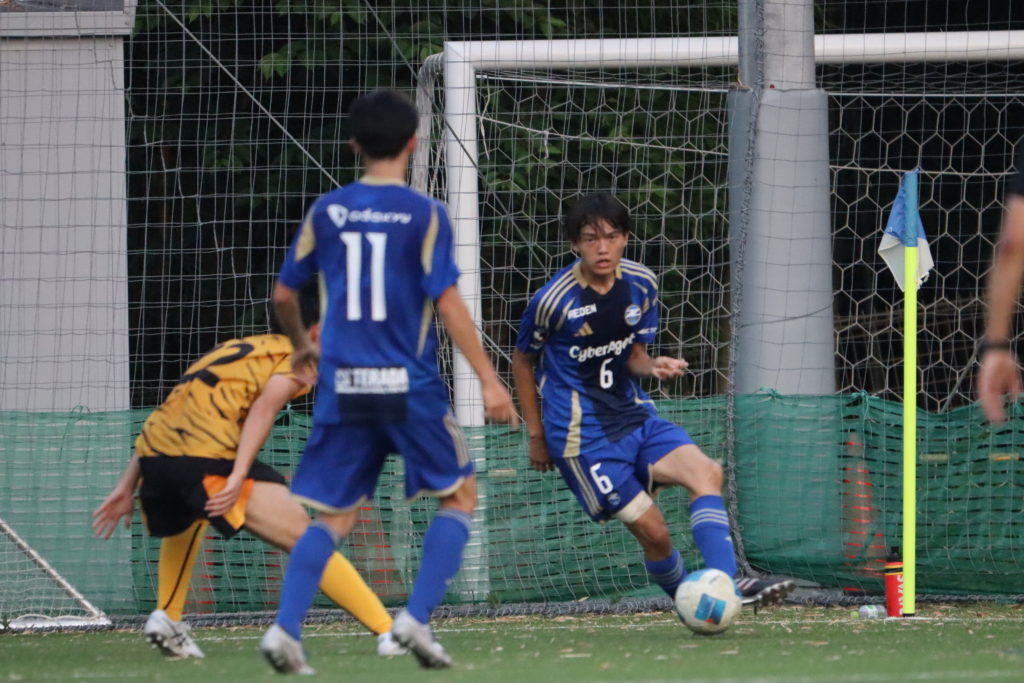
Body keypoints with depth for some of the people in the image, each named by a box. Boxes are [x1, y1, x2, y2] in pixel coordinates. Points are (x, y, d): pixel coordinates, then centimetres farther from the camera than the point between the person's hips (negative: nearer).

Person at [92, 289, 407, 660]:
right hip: (208, 456, -7)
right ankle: (389, 633, -14)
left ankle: (166, 617, 22)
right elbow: (264, 407, -8)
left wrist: (126, 487, 28)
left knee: (184, 522, 39)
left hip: (152, 459, 7)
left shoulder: (232, 349, 33)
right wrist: (238, 476, -17)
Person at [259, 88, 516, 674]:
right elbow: (447, 303, -11)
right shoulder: (425, 215, -6)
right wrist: (489, 380, -8)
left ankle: (286, 629, -7)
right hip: (408, 384, -3)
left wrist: (302, 346, 33)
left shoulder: (326, 212, 5)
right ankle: (417, 618, -2)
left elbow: (285, 294, 13)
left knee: (335, 515, 10)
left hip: (343, 385, 3)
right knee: (459, 495, 12)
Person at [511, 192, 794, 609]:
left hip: (634, 417, 5)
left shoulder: (641, 285, 1)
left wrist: (654, 366, -13)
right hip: (583, 437, -5)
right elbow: (522, 361, 1)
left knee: (706, 472, -18)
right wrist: (536, 435, 5)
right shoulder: (553, 301, -14)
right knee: (653, 531, -12)